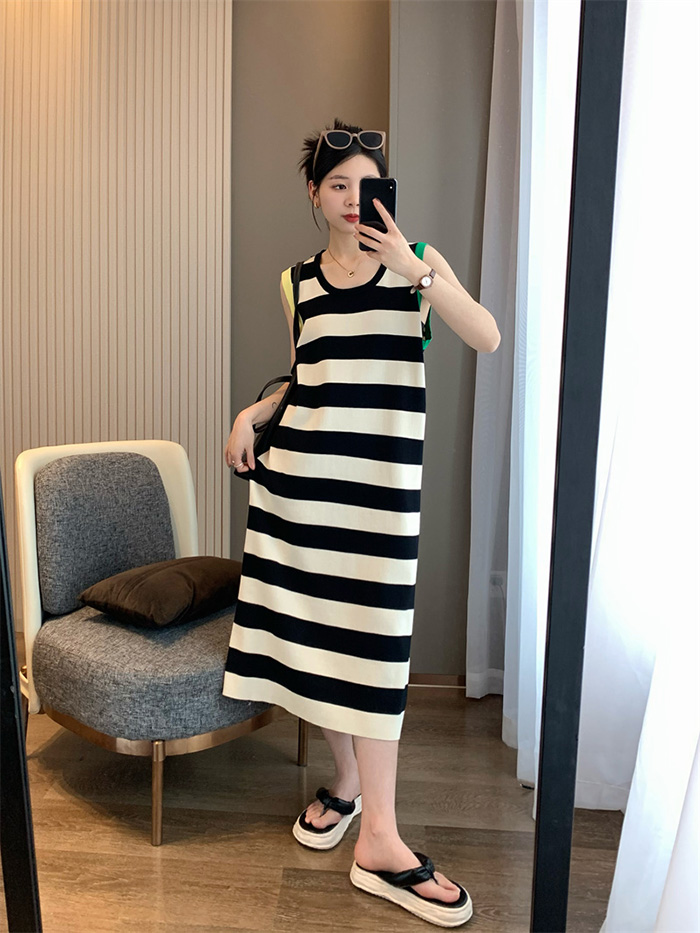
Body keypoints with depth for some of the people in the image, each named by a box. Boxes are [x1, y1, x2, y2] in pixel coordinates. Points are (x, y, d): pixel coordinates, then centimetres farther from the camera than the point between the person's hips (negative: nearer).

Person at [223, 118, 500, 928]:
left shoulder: (416, 260, 3)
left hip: (380, 474, -3)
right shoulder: (298, 283, 13)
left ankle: (379, 838, 8)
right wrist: (251, 413, 5)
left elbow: (487, 339, -12)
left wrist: (416, 270, -21)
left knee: (370, 636, -3)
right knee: (307, 620, 7)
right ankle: (346, 778, 30)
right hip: (298, 467, 4)